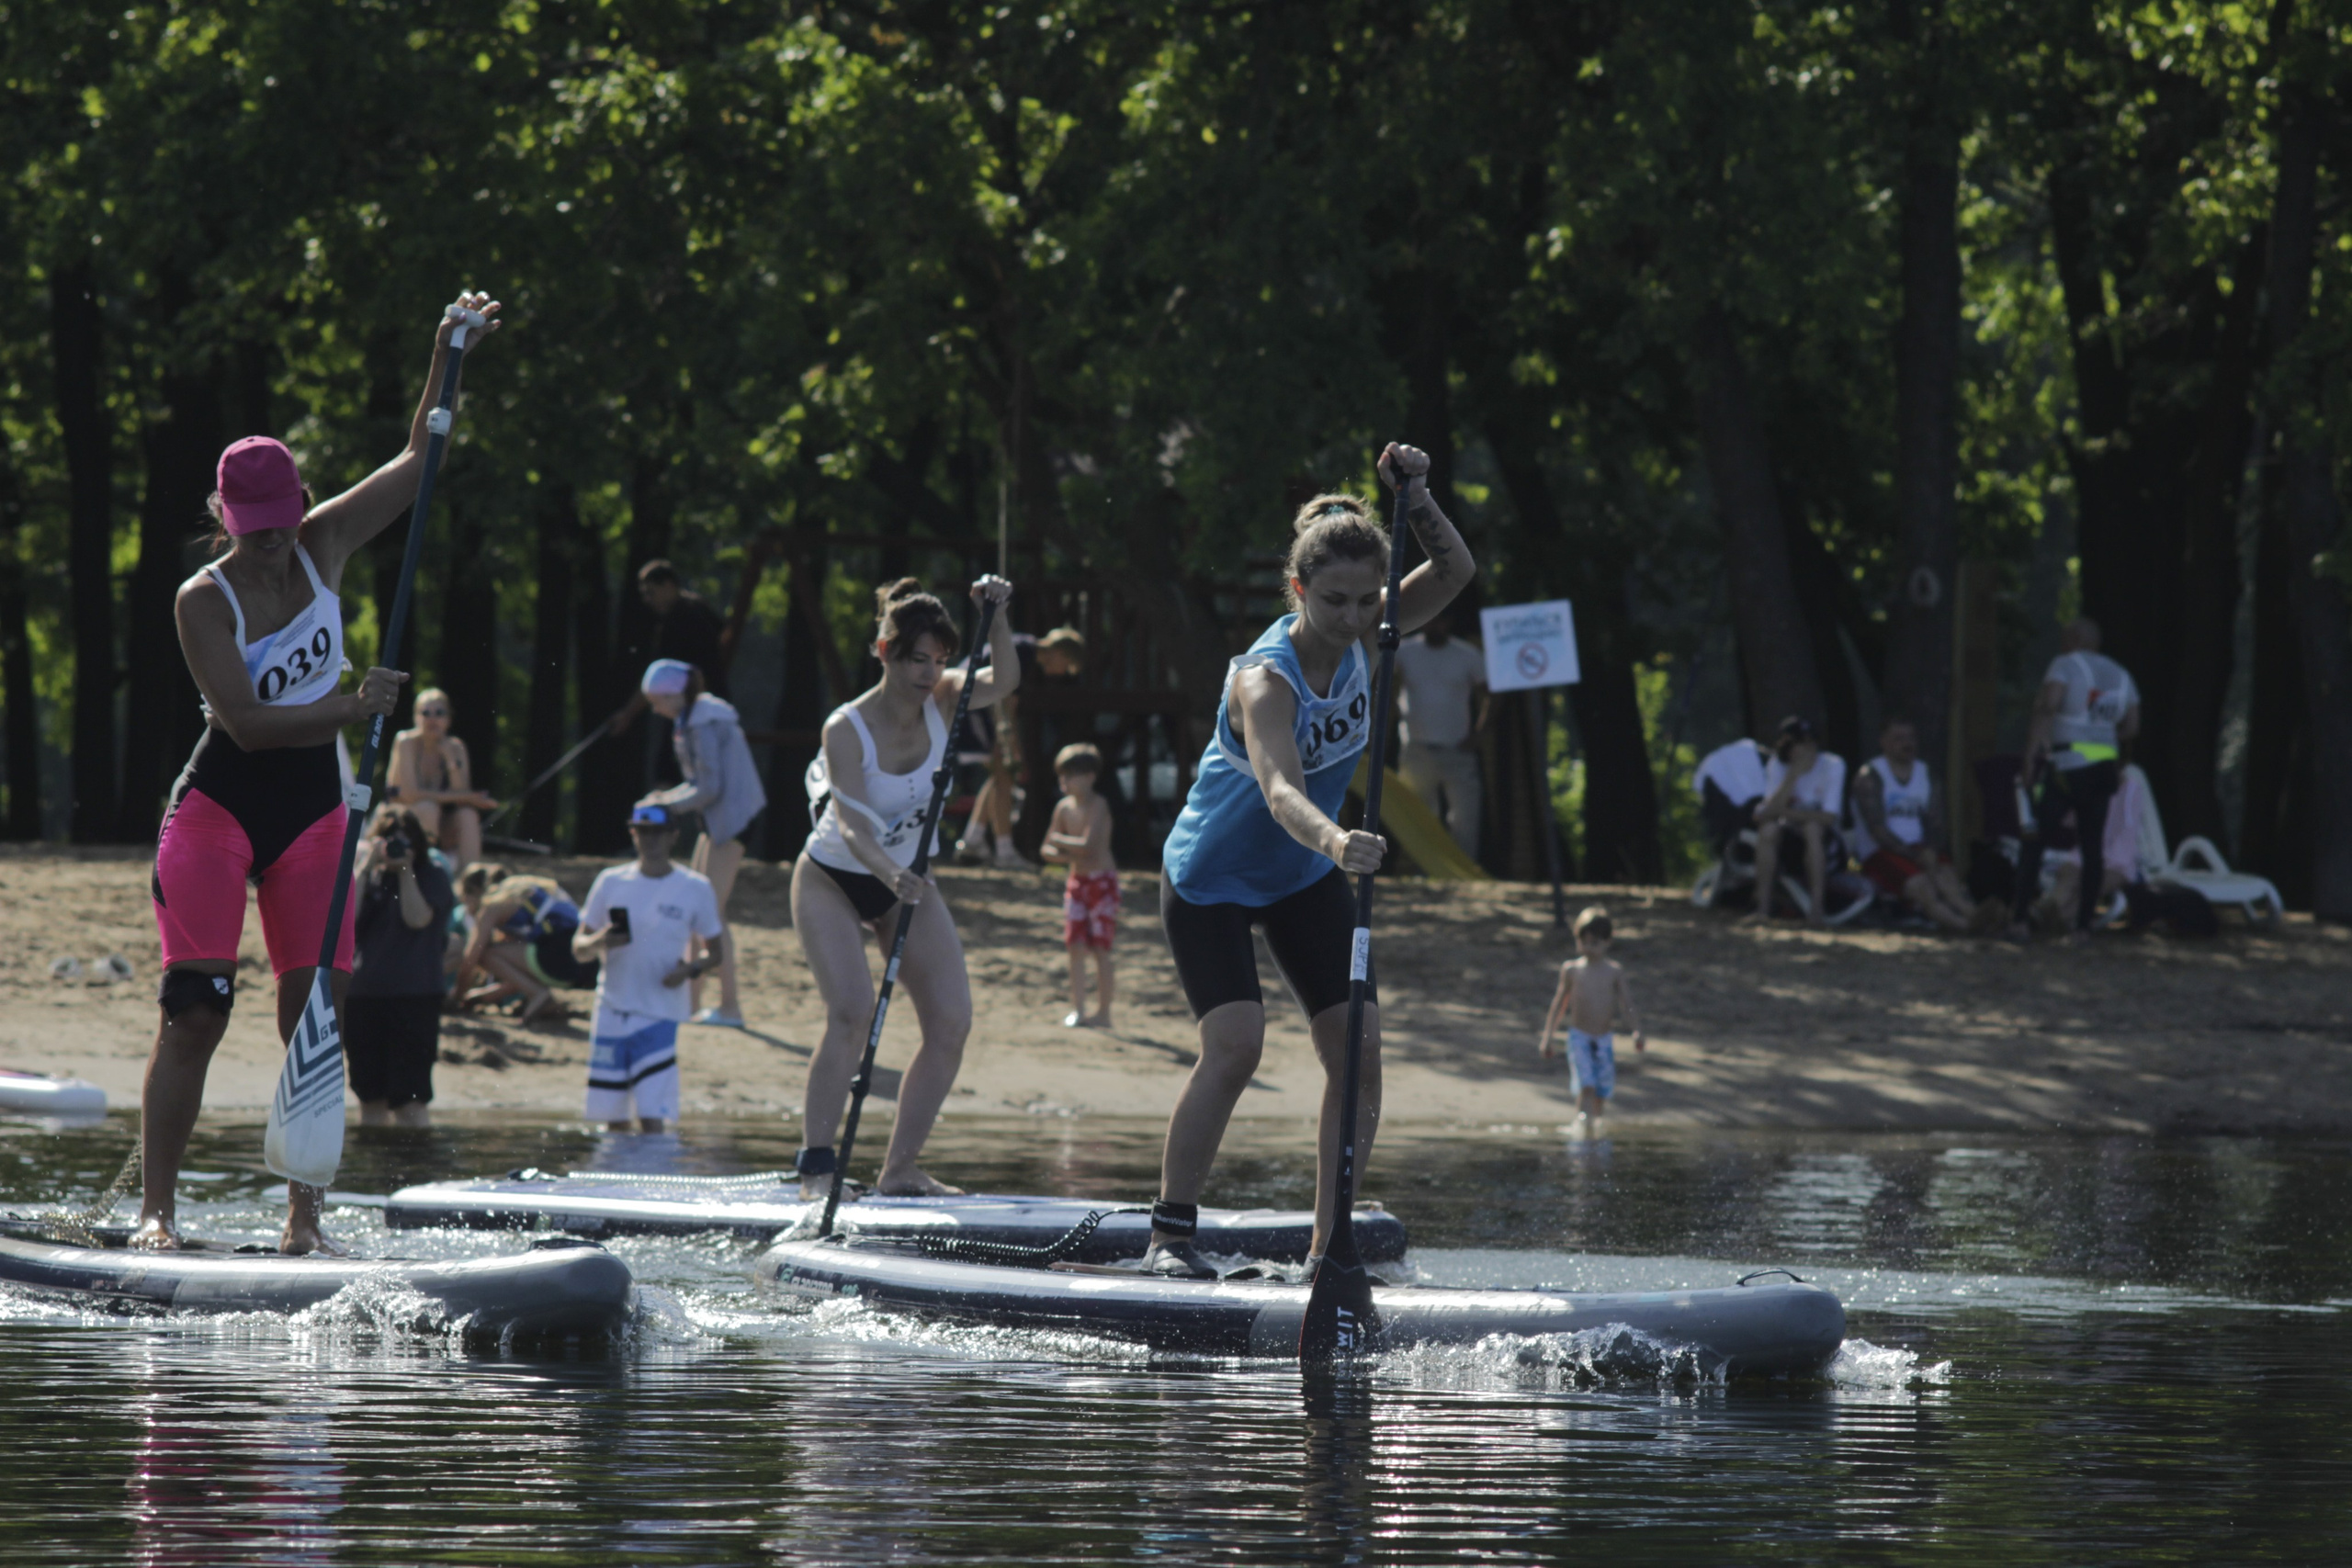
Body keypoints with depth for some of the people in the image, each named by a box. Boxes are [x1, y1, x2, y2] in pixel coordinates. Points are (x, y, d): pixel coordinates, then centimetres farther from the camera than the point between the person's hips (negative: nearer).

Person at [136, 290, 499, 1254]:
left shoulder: (323, 548, 1)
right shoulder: (204, 601, -13)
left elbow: (418, 460, 5)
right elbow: (246, 723, -21)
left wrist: (450, 357, -5)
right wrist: (356, 708, -22)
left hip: (313, 813, 4)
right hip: (217, 811, -4)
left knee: (314, 1017, -1)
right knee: (194, 1011, -11)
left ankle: (304, 1220, -1)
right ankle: (156, 1211, -9)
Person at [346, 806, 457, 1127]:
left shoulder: (432, 878, 2)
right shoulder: (370, 877, 11)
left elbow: (418, 917, -15)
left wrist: (405, 872, -11)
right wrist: (366, 867, -9)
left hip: (414, 996, -5)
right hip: (363, 993, 5)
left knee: (409, 1096, -11)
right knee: (370, 1098, 10)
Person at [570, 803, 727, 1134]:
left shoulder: (696, 889, 2)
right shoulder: (610, 882, 7)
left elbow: (715, 951, 9)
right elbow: (578, 949, 9)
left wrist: (691, 968, -12)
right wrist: (598, 942, -14)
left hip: (659, 1016, -3)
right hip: (611, 1012, 3)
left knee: (652, 1116, -14)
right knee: (614, 1119, 4)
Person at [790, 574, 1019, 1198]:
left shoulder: (941, 702, -11)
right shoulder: (847, 729, -26)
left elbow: (1003, 682, -28)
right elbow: (850, 825, -37)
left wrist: (996, 616, -41)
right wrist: (889, 872, -55)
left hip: (907, 881, 6)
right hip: (833, 880, -6)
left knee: (952, 1022, -7)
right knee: (853, 1013, -25)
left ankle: (900, 1168, 0)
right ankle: (815, 1165, -21)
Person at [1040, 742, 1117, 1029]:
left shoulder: (1098, 806, -15)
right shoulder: (1064, 807, 5)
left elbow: (1089, 845, -26)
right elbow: (1048, 851, 9)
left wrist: (1058, 840, -11)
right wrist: (1067, 854, -12)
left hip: (1102, 881, -6)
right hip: (1077, 880, 6)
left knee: (1100, 947, -4)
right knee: (1075, 946, 0)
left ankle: (1103, 1012, 2)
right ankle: (1077, 1010, 3)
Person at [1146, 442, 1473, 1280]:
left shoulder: (1360, 641, -12)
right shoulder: (1265, 680, -33)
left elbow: (1454, 572, -9)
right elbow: (1280, 790, -50)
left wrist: (1414, 497, -28)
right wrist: (1333, 840, -71)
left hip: (1306, 878, 7)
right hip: (1212, 875, -7)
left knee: (1358, 1047, -4)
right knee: (1235, 1042, -23)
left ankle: (1331, 1246, 2)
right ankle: (1171, 1235, -13)